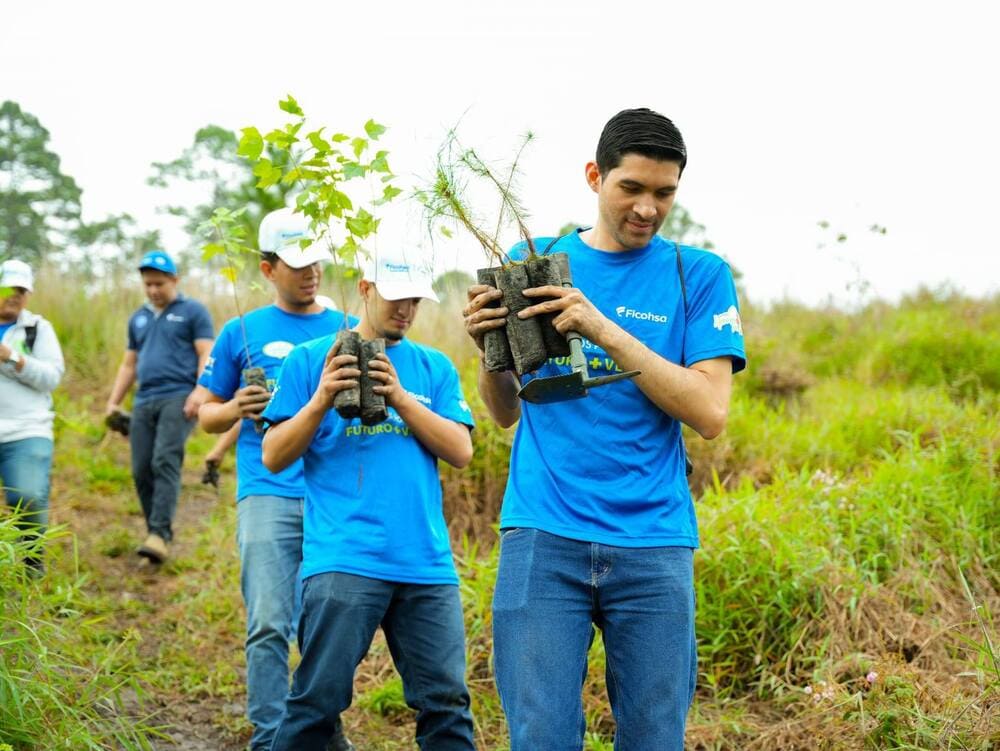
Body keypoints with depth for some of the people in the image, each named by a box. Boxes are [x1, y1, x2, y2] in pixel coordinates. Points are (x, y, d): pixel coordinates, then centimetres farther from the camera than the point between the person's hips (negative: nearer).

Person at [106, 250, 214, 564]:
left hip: (178, 398, -6)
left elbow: (206, 355, -3)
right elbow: (129, 364, 27)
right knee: (142, 471, 1)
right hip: (144, 402, 6)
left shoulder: (193, 311, 5)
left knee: (165, 461, -20)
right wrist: (113, 402, 19)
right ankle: (155, 533, 12)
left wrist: (199, 392, -17)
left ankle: (160, 534, -25)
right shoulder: (138, 319, 23)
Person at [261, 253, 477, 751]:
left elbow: (461, 452, 3)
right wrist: (321, 401, -11)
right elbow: (273, 458, 4)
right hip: (344, 559, -3)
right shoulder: (311, 359, 8)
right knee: (318, 701, -4)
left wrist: (401, 399, -8)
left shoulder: (435, 368, 15)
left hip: (427, 562, 3)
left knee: (446, 702, 2)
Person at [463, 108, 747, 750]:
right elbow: (506, 413, 13)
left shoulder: (699, 275, 5)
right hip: (543, 534, 0)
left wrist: (605, 330, -15)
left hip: (653, 543, 0)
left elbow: (710, 413, -7)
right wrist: (490, 348, -8)